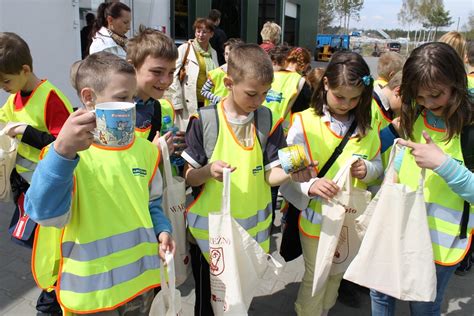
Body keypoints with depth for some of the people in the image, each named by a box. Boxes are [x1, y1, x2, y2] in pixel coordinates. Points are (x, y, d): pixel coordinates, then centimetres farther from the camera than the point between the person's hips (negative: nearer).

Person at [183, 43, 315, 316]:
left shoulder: (267, 120, -3)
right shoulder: (204, 121, -11)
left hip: (253, 229, 2)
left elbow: (270, 174, -4)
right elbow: (189, 177, -7)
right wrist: (209, 170, -27)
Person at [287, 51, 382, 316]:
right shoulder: (304, 122, -16)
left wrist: (367, 170, -19)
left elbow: (378, 166, 4)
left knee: (337, 275, 24)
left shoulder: (366, 125, -1)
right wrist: (310, 186, -37)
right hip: (316, 218, -4)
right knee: (316, 278, 13)